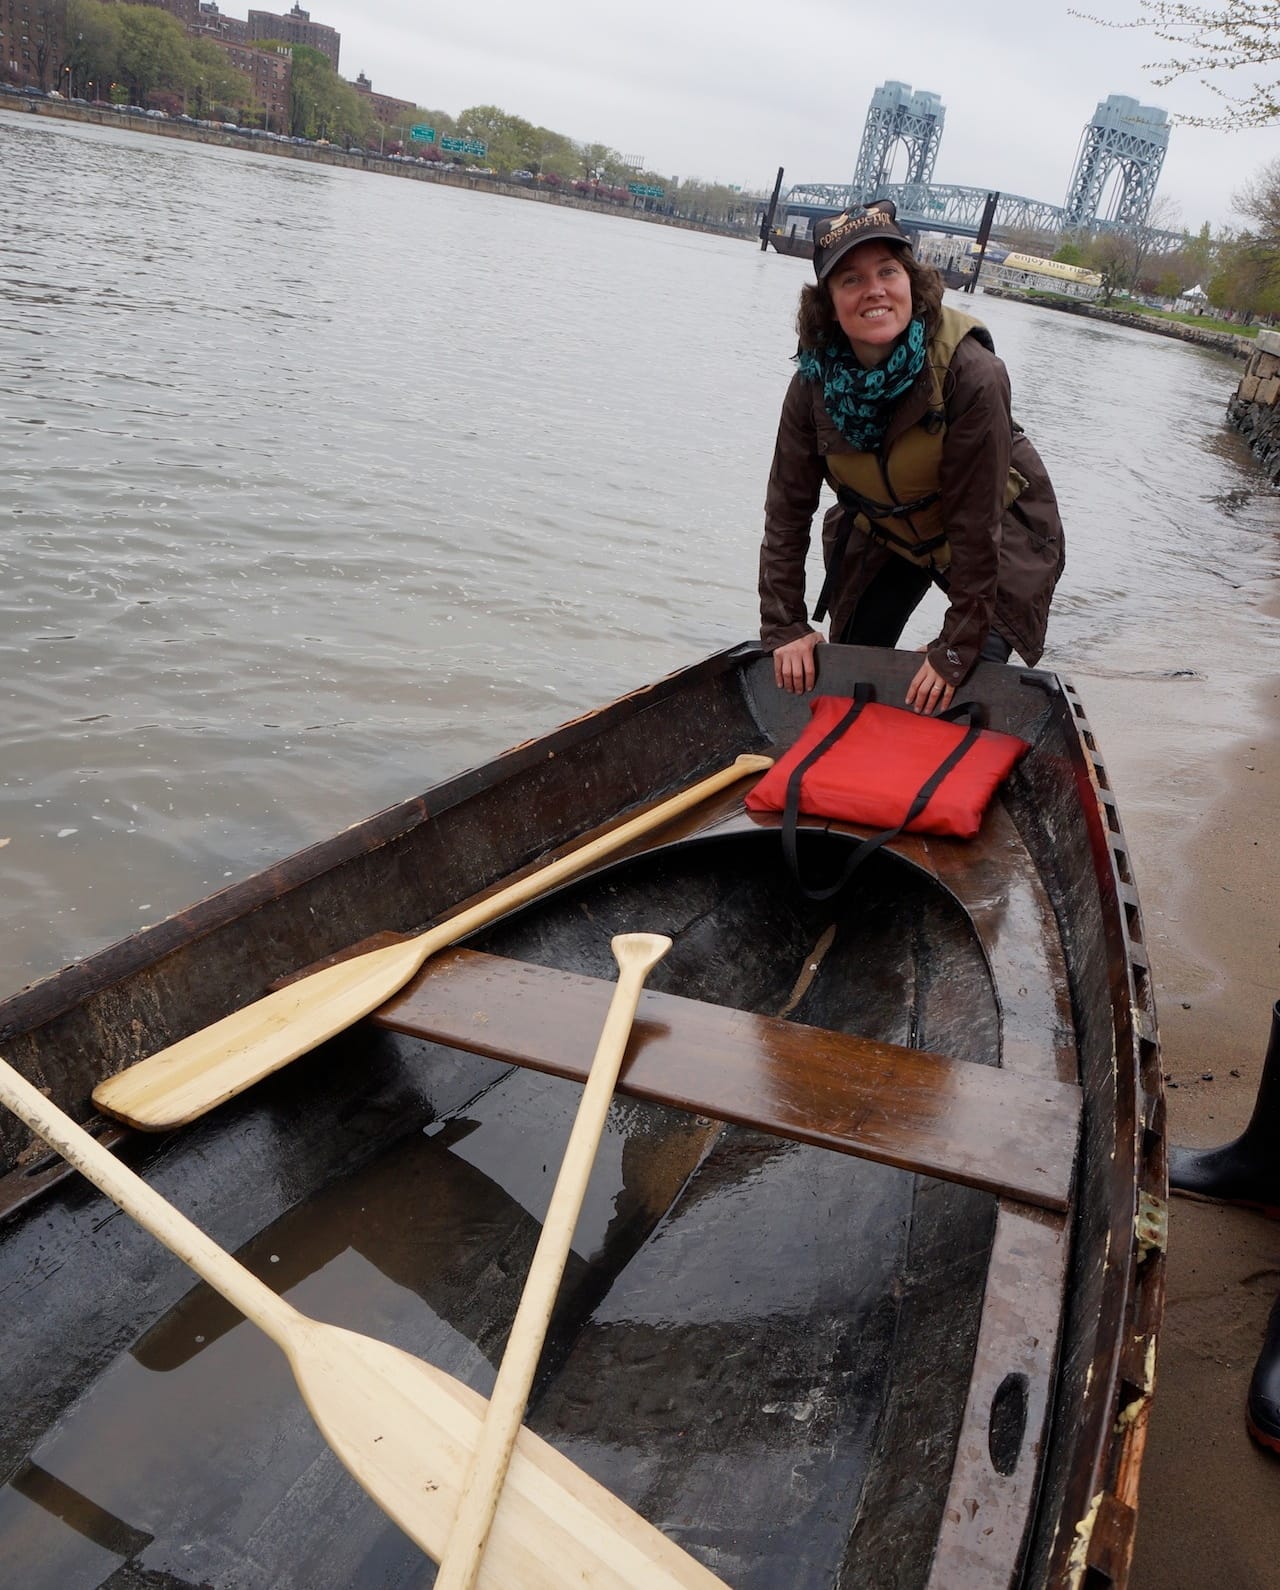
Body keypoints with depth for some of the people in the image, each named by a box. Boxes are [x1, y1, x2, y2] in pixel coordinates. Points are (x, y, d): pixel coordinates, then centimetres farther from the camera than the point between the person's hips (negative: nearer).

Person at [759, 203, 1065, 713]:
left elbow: (976, 525, -30)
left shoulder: (971, 374, -33)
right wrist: (783, 625, -16)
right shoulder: (814, 383, -20)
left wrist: (957, 651, -27)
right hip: (884, 534, 4)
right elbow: (787, 509, -12)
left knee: (974, 680, -16)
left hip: (998, 541, -4)